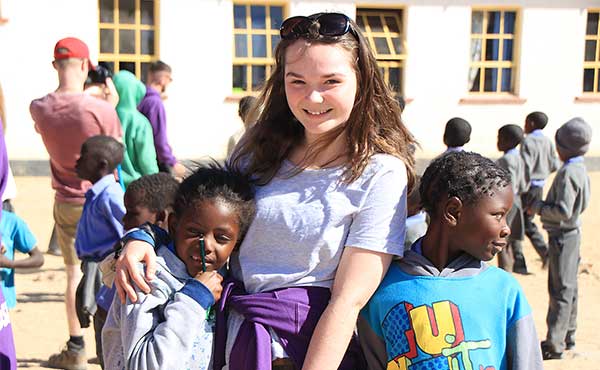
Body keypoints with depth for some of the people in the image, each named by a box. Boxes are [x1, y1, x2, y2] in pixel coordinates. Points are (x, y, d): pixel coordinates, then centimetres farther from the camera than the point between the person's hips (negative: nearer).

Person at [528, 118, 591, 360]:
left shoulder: (567, 173, -22)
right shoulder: (581, 170, 7)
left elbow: (563, 211, -26)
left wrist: (538, 208, -13)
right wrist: (544, 206, 14)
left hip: (562, 236, -10)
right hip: (573, 233, 10)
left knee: (560, 289, -5)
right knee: (569, 287, 17)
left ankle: (555, 344, 1)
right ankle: (568, 335, 29)